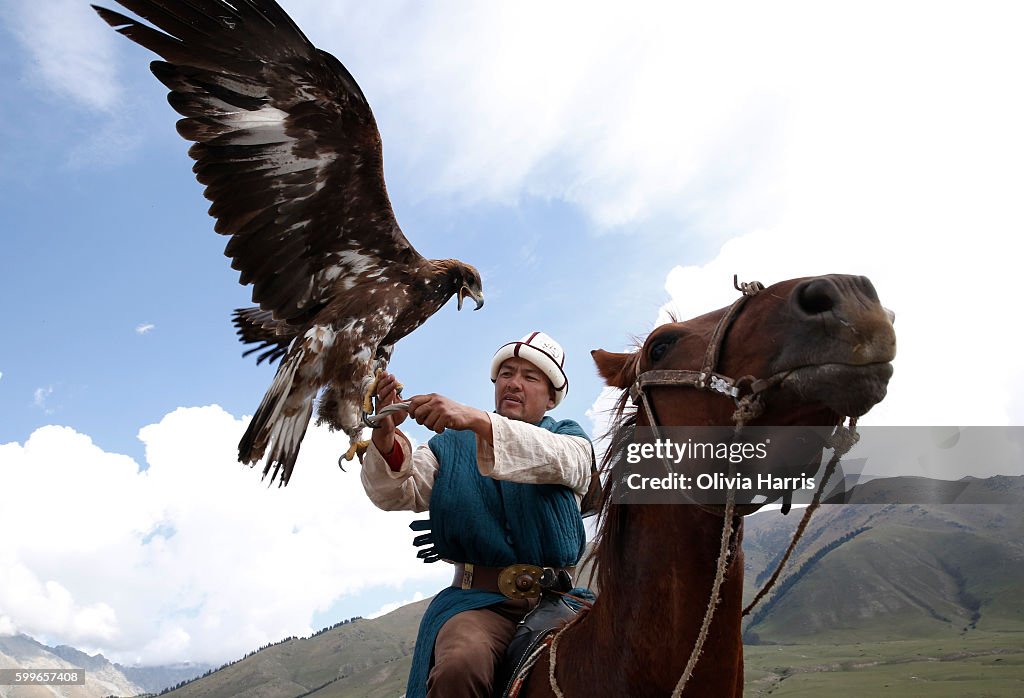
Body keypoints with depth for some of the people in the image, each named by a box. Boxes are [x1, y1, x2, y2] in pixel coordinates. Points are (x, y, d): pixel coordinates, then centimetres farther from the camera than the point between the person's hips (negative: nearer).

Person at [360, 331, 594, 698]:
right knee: (458, 667, -32)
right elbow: (397, 494, 1)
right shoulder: (452, 443, 15)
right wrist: (385, 435, -21)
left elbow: (557, 461, -14)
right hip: (479, 599, -1)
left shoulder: (568, 437, 12)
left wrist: (476, 419, -29)